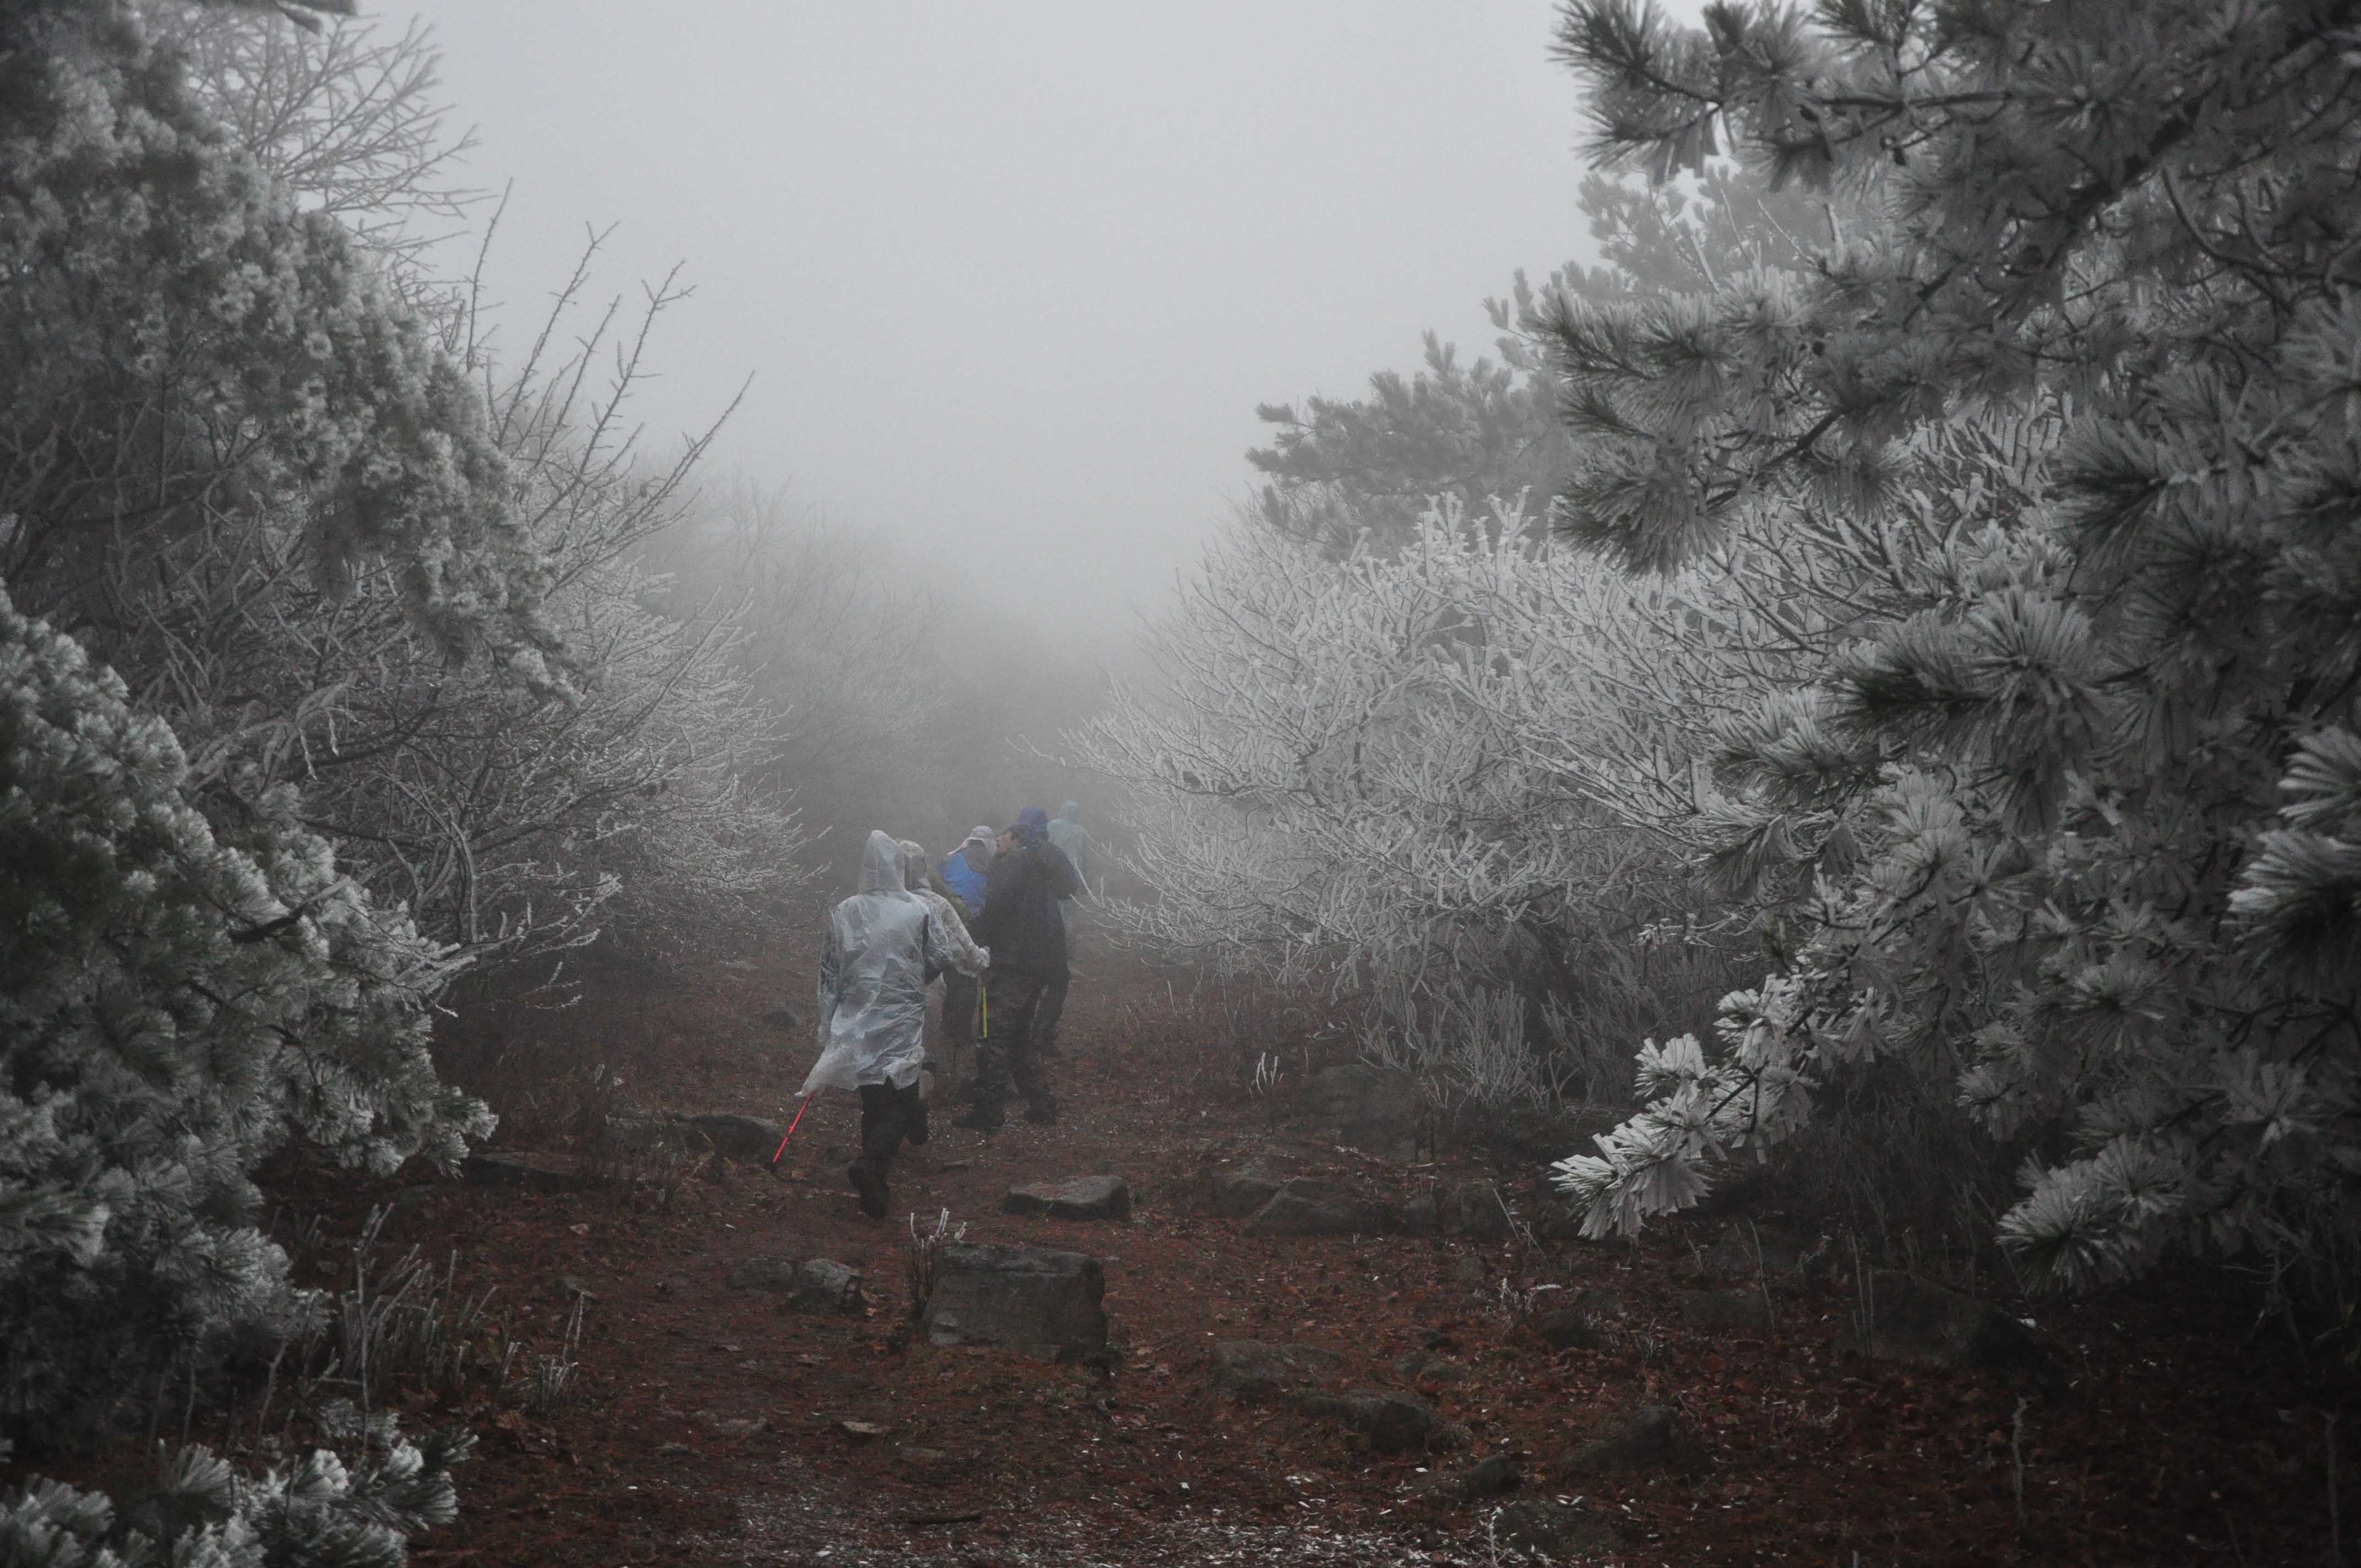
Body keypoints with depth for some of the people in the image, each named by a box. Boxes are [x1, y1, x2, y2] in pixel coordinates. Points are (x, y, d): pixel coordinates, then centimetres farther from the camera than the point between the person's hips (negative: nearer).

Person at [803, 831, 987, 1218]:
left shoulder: (843, 913, 3)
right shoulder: (919, 911, -6)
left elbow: (829, 975, 7)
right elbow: (944, 958, -1)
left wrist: (827, 1028, 15)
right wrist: (976, 954, 21)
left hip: (856, 1024, 3)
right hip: (901, 1023, -3)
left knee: (873, 1103, 13)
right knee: (899, 1101, 0)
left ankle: (875, 1187, 16)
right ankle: (871, 1166, -25)